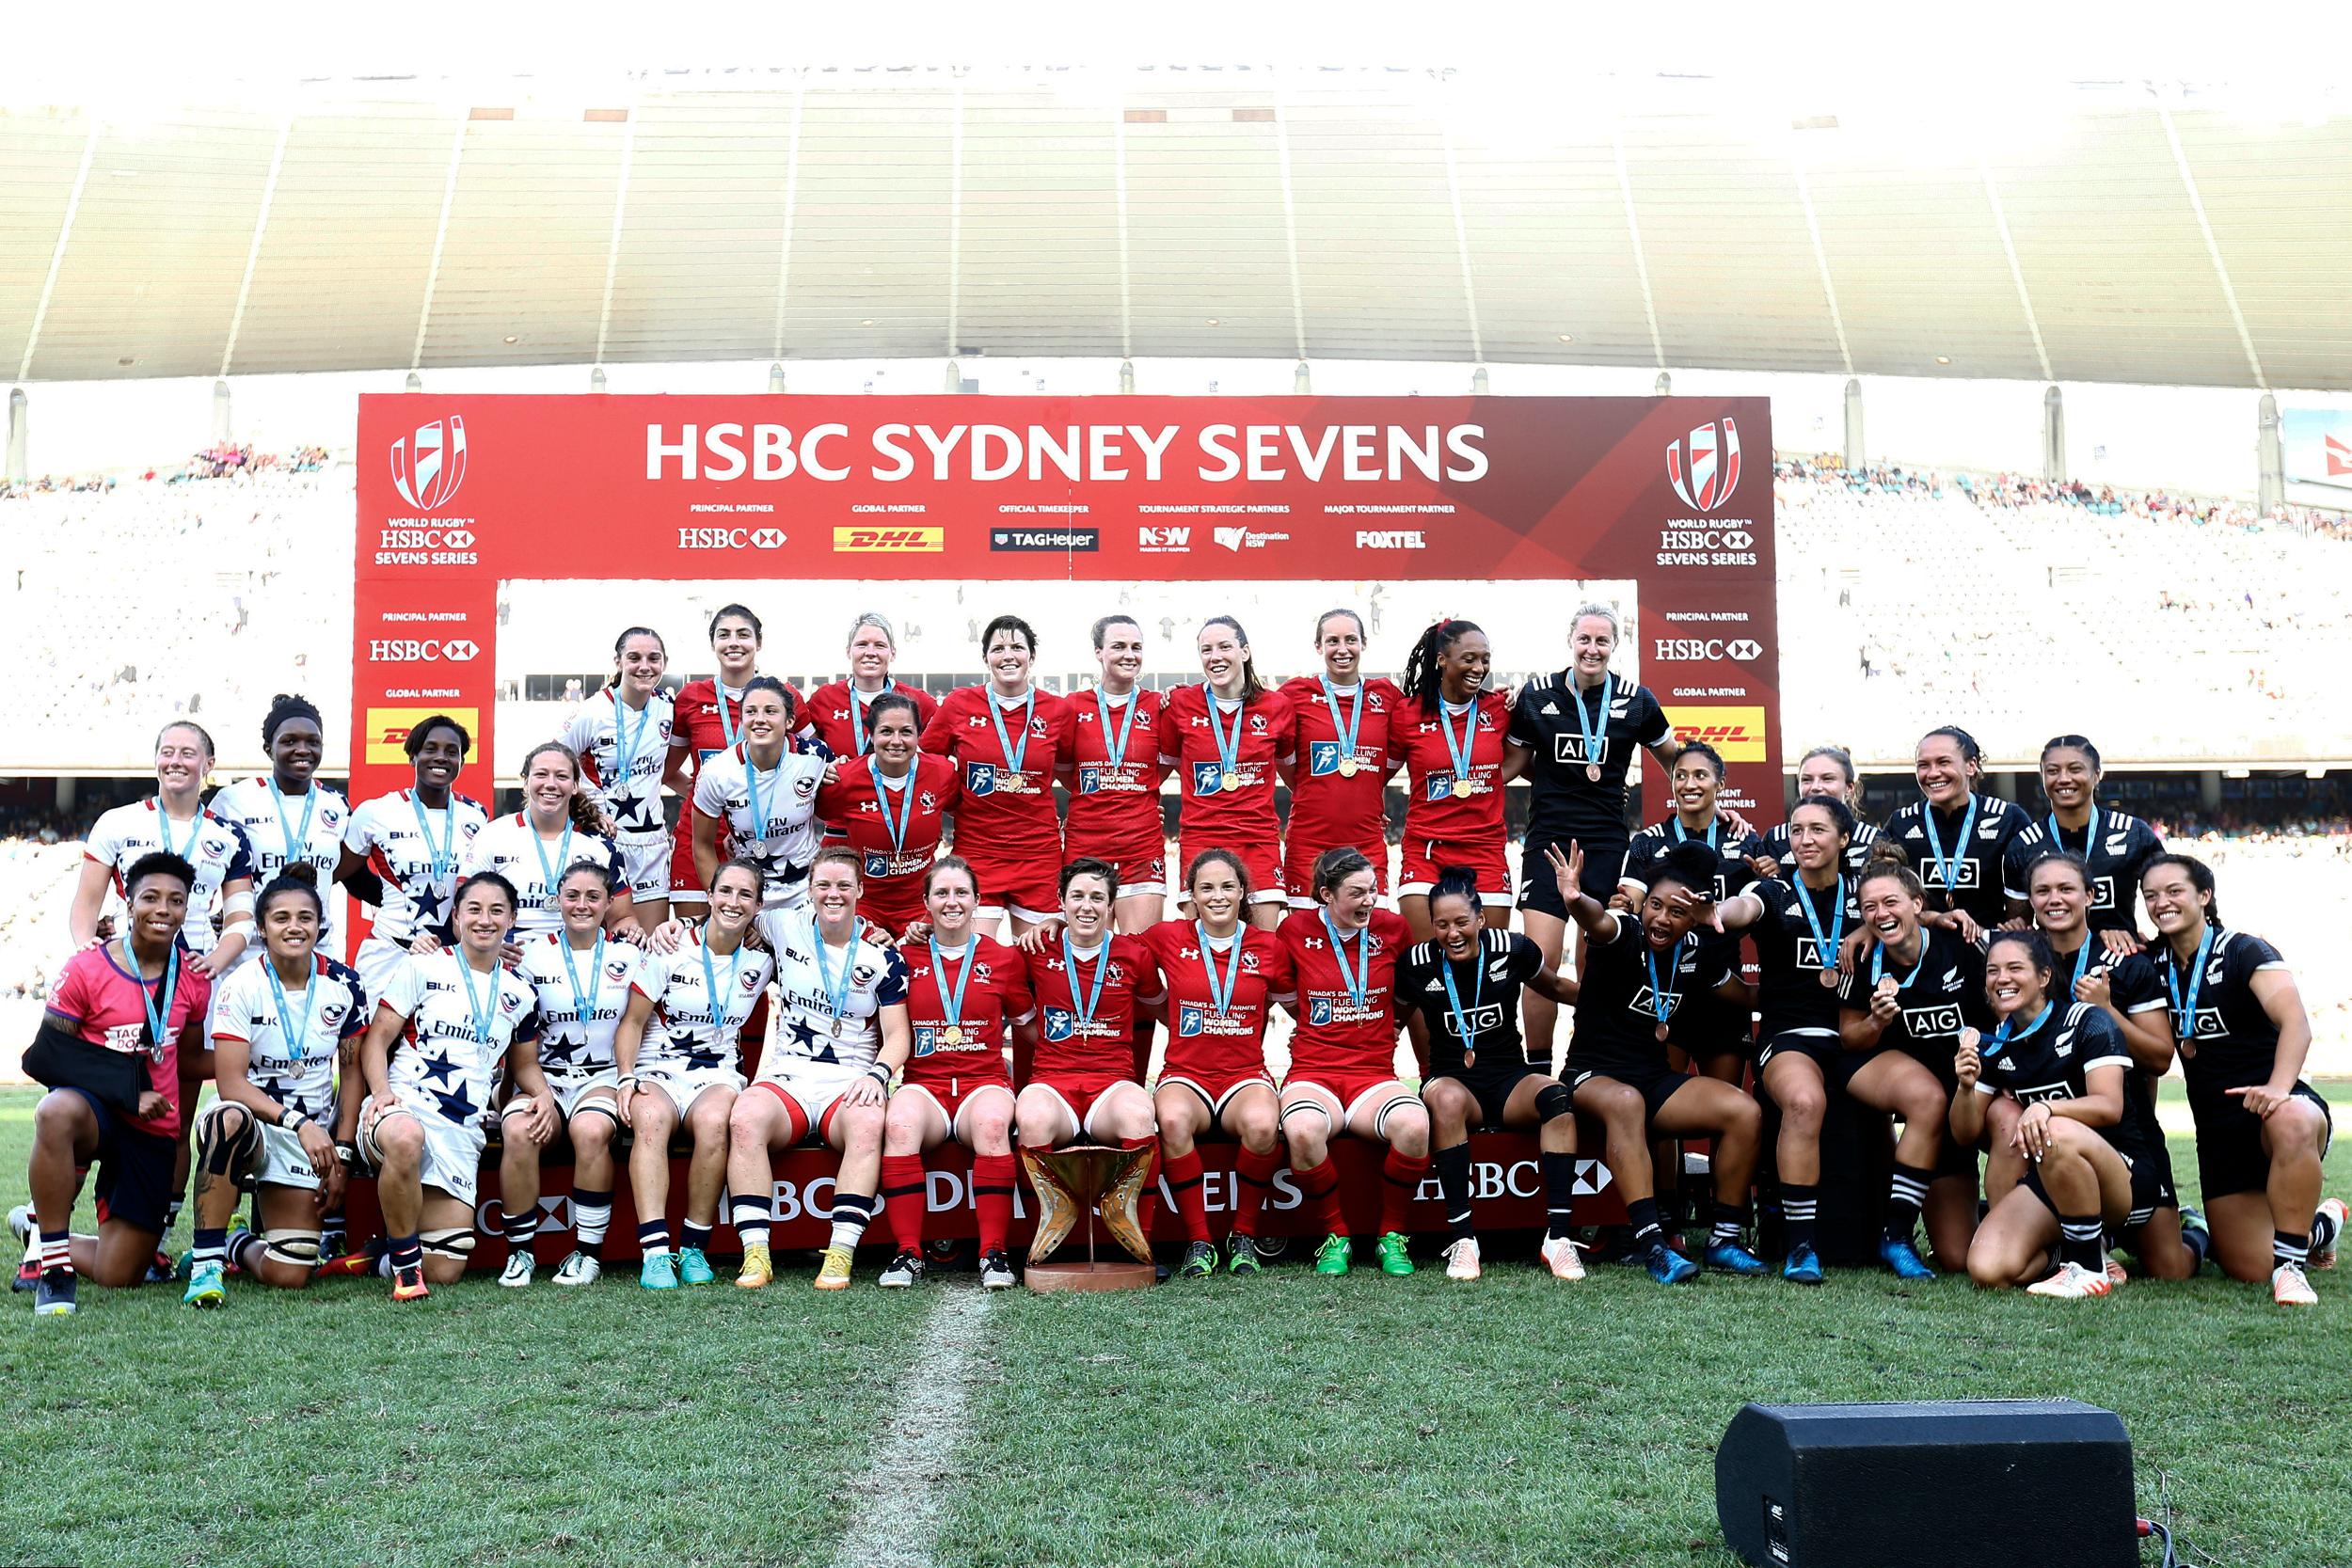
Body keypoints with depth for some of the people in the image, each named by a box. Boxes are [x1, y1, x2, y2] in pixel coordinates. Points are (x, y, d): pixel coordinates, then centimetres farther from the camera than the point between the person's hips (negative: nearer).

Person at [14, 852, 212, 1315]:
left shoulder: (194, 978, 2)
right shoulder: (84, 970, -9)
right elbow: (50, 1055, -11)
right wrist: (130, 1092, -18)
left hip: (154, 1130, 4)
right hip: (95, 1108, -4)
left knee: (120, 1276, 3)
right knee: (56, 1112, -43)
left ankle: (37, 1231, 36)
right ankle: (54, 1264, -26)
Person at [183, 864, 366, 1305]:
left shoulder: (344, 986, -3)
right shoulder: (241, 988, -12)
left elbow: (351, 1073, 5)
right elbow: (231, 1084, -18)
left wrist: (340, 1157, 0)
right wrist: (298, 1122, -30)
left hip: (313, 1138, 3)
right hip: (256, 1124, -3)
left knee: (290, 1277, -8)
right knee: (228, 1119, -41)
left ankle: (238, 1247, 29)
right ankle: (207, 1260, -27)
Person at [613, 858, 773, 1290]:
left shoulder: (761, 959, 8)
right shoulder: (672, 950, 2)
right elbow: (632, 1022, 2)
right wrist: (626, 1079, -12)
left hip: (717, 1074, 1)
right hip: (658, 1071, -1)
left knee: (713, 1120, -37)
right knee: (650, 1119, -38)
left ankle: (694, 1249, -27)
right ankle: (654, 1253, -43)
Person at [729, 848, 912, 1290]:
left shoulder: (882, 956, 6)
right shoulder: (785, 928, 10)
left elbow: (897, 1034, 4)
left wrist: (878, 1075, -15)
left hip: (852, 1083, -1)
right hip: (786, 1077, 1)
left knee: (868, 1124, -37)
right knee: (745, 1119, -33)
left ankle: (841, 1254, -36)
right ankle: (755, 1254, -32)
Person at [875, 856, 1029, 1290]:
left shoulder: (1003, 959, 11)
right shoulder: (906, 957, 12)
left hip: (984, 1079, 0)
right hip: (923, 1081, 0)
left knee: (992, 1122, -37)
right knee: (900, 1122, -36)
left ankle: (994, 1254, -30)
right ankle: (908, 1253, -29)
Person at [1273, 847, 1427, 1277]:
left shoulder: (1393, 927, 5)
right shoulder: (1296, 930, 1)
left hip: (1375, 1075, 1)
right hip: (1312, 1073, -1)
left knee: (1415, 1125, -34)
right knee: (1304, 1130, -38)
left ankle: (1391, 1236, -8)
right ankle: (1335, 1236, -11)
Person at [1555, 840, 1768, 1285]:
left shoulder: (1692, 952, 4)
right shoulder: (1625, 934, -13)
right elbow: (1598, 922, -39)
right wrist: (1576, 901, -62)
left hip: (1656, 1079, 6)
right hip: (1593, 1076, -6)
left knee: (1745, 1112, -15)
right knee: (1626, 1101, -39)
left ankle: (1725, 1240, -3)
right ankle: (1651, 1245, -43)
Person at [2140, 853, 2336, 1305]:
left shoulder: (2244, 952, -10)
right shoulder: (2154, 965, 7)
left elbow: (2295, 1022, -26)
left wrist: (2278, 1087, -41)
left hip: (2277, 1106, -5)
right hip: (2219, 1131, 5)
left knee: (2291, 1124, -43)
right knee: (2248, 1268, -1)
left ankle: (2291, 1266, -29)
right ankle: (2319, 1226, 32)